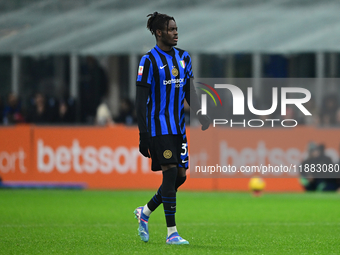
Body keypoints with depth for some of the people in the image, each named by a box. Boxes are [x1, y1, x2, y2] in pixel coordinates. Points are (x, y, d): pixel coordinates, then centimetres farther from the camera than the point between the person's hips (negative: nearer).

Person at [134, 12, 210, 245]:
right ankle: (171, 233, -8)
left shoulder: (183, 57, 12)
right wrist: (143, 134, -15)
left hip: (178, 126, 7)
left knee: (180, 176, 5)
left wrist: (201, 115, 1)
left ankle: (145, 212, 27)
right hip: (159, 126, -7)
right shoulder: (149, 60, -9)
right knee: (171, 172, -13)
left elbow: (189, 92, 18)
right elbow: (141, 100, -10)